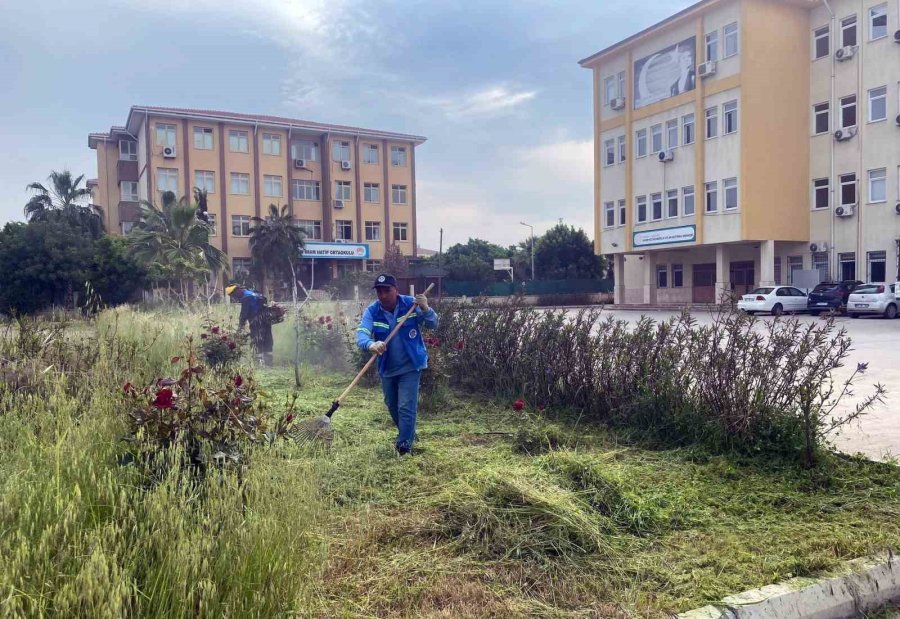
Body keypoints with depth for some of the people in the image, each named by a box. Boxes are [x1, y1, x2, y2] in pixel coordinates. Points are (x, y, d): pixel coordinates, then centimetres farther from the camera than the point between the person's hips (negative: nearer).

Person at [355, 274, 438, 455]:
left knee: (406, 408, -10)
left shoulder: (411, 304, -15)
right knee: (392, 406, 21)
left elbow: (433, 325, -11)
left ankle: (404, 447, 1)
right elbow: (361, 334, -27)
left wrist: (426, 310, -33)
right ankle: (408, 435, 47)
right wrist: (371, 345, -50)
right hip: (387, 368, 4)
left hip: (410, 366, -4)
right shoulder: (371, 311, -13)